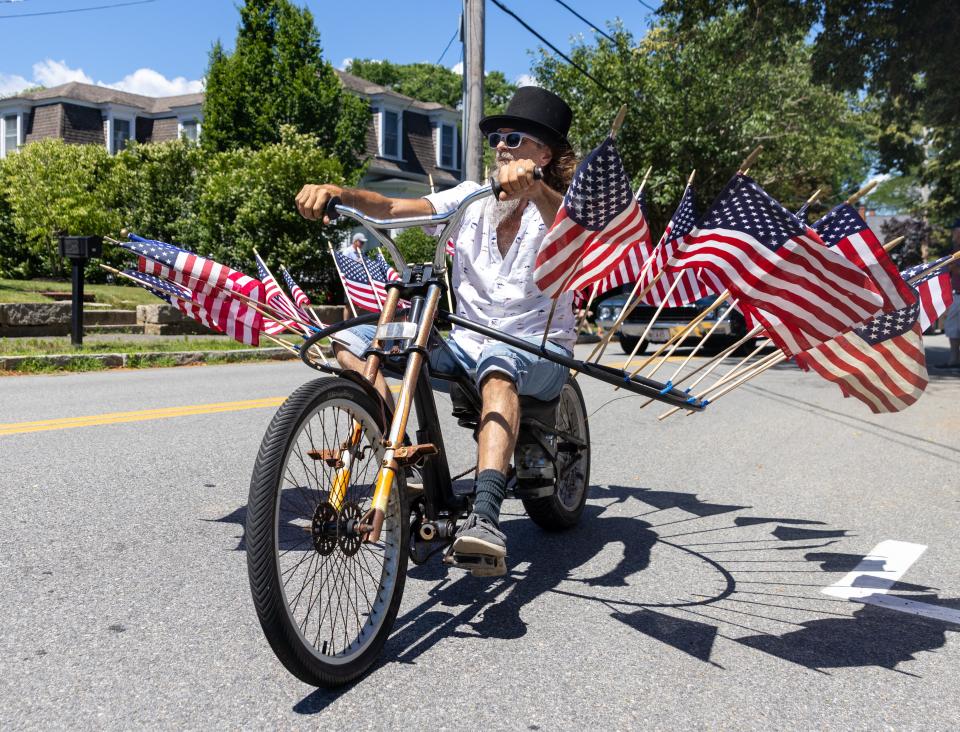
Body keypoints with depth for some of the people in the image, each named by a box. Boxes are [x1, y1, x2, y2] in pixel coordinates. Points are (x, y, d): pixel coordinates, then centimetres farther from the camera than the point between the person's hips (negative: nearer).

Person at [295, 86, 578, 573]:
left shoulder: (554, 208, -3)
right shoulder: (472, 198, 7)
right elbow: (392, 208, -6)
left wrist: (534, 189, -51)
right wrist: (338, 194, -25)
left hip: (540, 353, -5)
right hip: (465, 342, 5)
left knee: (498, 361, -43)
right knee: (352, 340, -11)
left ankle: (485, 518, -51)